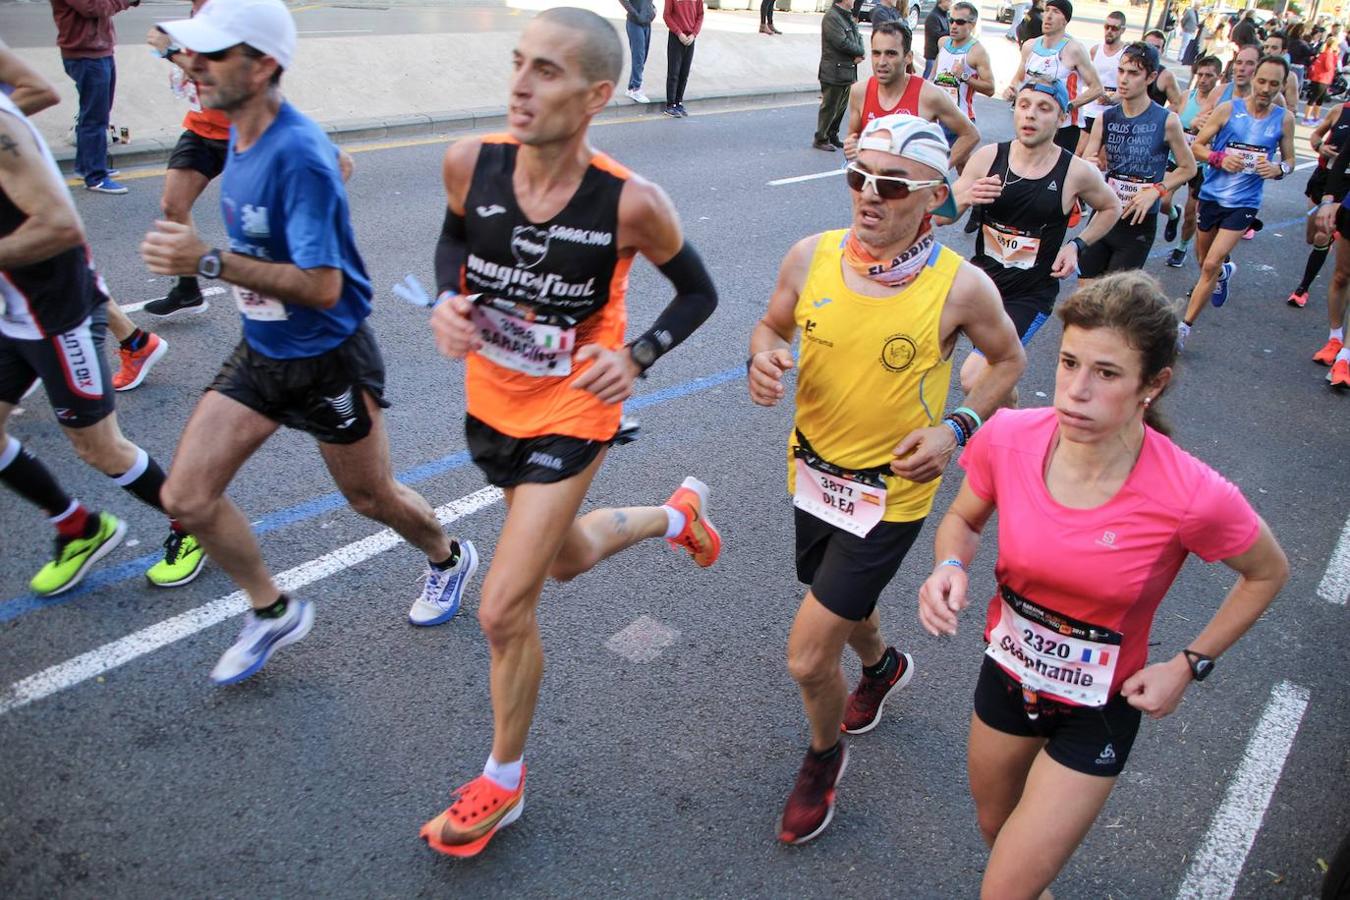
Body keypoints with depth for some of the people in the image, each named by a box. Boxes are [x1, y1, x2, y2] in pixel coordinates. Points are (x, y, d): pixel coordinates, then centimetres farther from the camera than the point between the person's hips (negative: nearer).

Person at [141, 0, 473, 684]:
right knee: (187, 496, 2)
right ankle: (272, 612, 24)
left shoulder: (298, 155, -27)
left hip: (328, 362, -8)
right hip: (260, 353, 8)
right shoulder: (239, 130, 0)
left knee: (371, 498, 12)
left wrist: (210, 262, -32)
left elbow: (322, 287, -29)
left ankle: (449, 560, 44)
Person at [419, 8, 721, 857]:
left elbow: (699, 292, -7)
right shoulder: (470, 161, -16)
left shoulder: (632, 203, -26)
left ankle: (503, 784, 23)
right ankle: (678, 513, 57)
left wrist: (636, 357, -23)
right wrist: (449, 300, -12)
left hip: (571, 414, -5)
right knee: (566, 558, 27)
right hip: (491, 401, 5)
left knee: (504, 611, -4)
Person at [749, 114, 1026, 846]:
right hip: (812, 472, 5)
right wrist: (763, 357, -17)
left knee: (807, 660, -5)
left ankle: (824, 756, 30)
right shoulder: (811, 256, -11)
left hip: (891, 492, -4)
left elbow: (1008, 360, 0)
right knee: (843, 603, 29)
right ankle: (880, 667, 66)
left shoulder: (961, 287, -19)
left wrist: (957, 428, -15)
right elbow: (773, 324, 6)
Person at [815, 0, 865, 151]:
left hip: (848, 72, 9)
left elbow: (858, 37, 14)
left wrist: (859, 55, -7)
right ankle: (820, 140, 10)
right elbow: (842, 43, -22)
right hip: (834, 72, -9)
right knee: (829, 108, -1)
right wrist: (859, 51, -7)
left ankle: (832, 136, 28)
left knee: (841, 107, 15)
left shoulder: (848, 17, 15)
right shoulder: (831, 17, -14)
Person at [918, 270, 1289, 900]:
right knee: (995, 829, 29)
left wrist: (1188, 665, -10)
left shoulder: (1191, 498, -29)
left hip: (1101, 707, -3)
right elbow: (963, 520, -1)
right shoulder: (1007, 438, -22)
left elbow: (1268, 573, -7)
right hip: (1008, 671, 4)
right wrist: (951, 568, -22)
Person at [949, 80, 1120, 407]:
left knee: (974, 379, -17)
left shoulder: (1077, 172, -9)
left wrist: (1078, 245, -3)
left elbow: (1111, 208, 11)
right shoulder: (987, 157, -6)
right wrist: (966, 198, -24)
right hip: (980, 276, 4)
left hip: (1030, 294, -4)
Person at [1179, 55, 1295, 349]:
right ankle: (1225, 271, 57)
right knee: (1203, 258, 19)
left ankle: (1185, 326, -5)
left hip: (1244, 203, -2)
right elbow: (1197, 146, 0)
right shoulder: (1228, 109, -4)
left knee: (1211, 264, -14)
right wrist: (1219, 158, -20)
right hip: (1212, 195, 2)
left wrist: (1278, 169, -14)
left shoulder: (1284, 119, 0)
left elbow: (1289, 161, 10)